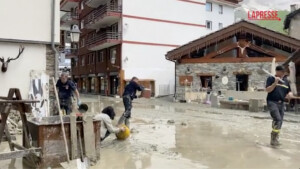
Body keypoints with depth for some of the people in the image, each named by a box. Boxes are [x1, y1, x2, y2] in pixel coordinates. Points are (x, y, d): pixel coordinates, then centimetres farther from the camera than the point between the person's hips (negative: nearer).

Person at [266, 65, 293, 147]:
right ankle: (273, 139, -11)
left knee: (280, 122, 8)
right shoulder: (271, 78, 0)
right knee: (277, 119, -20)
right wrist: (275, 83, -20)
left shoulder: (286, 81, 14)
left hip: (281, 103, 6)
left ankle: (275, 139, 21)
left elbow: (289, 92, 18)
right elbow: (267, 90, -9)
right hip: (272, 102, -6)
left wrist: (290, 94, -5)